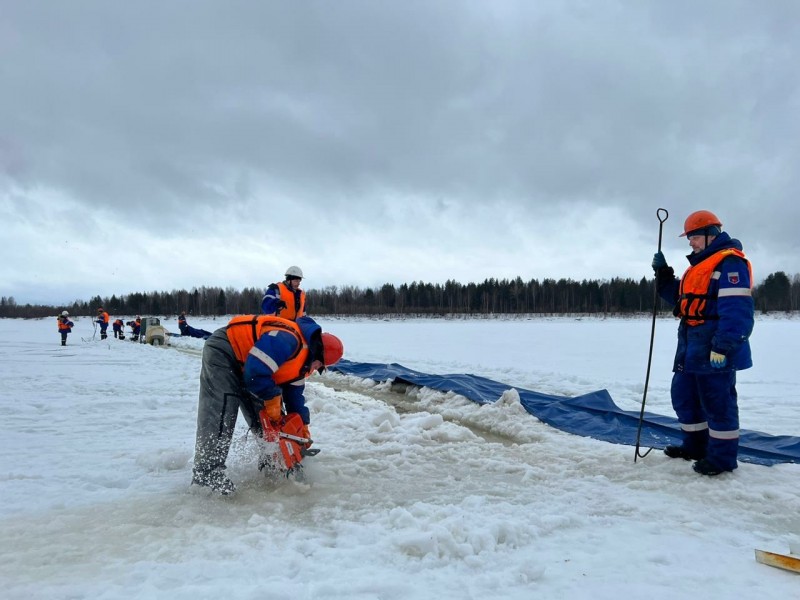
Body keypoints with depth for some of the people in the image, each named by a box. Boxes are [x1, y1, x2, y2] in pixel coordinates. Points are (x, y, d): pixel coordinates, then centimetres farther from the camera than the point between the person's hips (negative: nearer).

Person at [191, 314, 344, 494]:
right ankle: (206, 472, -15)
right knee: (220, 412, -17)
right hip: (223, 352, -10)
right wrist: (273, 399, -19)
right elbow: (255, 372, -34)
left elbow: (294, 392, 13)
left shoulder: (302, 360, 3)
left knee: (263, 416, 9)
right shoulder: (290, 339, -31)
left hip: (244, 366, 10)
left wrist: (302, 424, 10)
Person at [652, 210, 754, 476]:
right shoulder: (698, 265, 19)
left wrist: (723, 346, -26)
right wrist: (663, 274, 9)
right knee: (683, 396, 17)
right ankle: (695, 445, 30)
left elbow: (736, 309, -21)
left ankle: (722, 457, 9)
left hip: (714, 349, -10)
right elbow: (679, 298, 22)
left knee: (717, 402, -2)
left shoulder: (729, 262, -13)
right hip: (691, 347, 10)